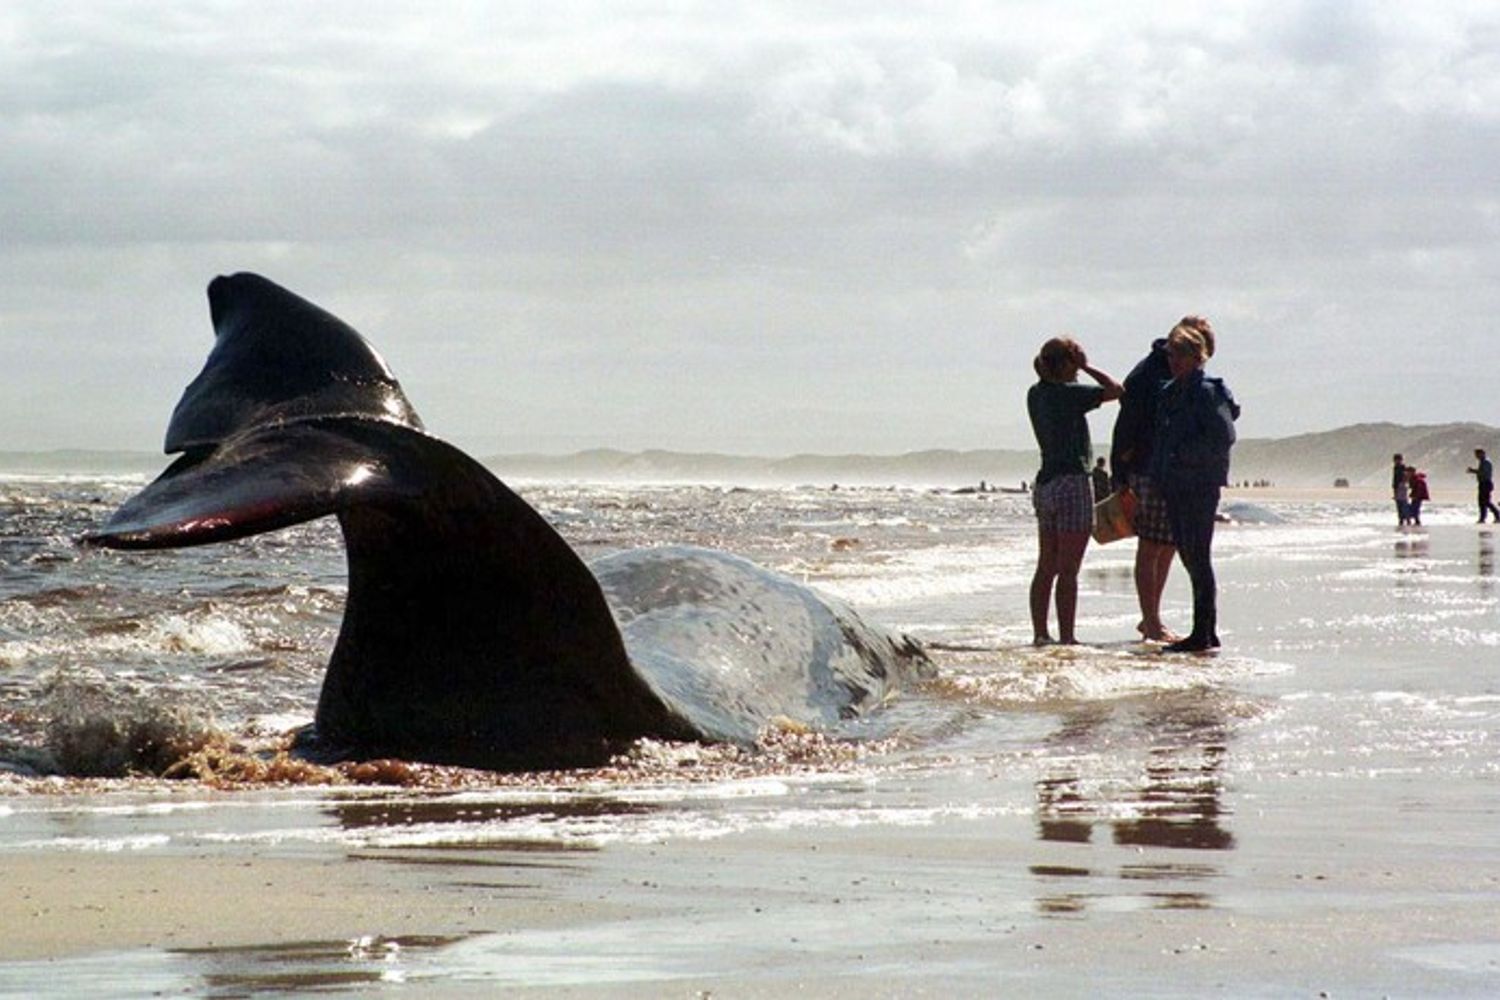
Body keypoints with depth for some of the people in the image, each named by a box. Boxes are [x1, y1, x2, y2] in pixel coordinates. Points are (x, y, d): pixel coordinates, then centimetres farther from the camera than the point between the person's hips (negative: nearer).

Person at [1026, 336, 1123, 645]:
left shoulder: (1036, 394, 8)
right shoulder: (1069, 393, -14)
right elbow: (1115, 390, -11)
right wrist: (1087, 369, -3)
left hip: (1045, 483, 8)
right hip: (1072, 483, -8)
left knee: (1046, 568, 11)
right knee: (1068, 570, -5)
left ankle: (1040, 634, 13)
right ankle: (1066, 638, -4)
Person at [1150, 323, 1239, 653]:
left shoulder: (1206, 392, -10)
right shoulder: (1169, 393, 16)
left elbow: (1224, 436, -18)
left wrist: (1184, 455, -17)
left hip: (1200, 485, -9)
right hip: (1174, 486, 9)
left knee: (1198, 557, -8)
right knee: (1189, 555, 11)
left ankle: (1203, 634, -5)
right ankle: (1206, 633, 18)